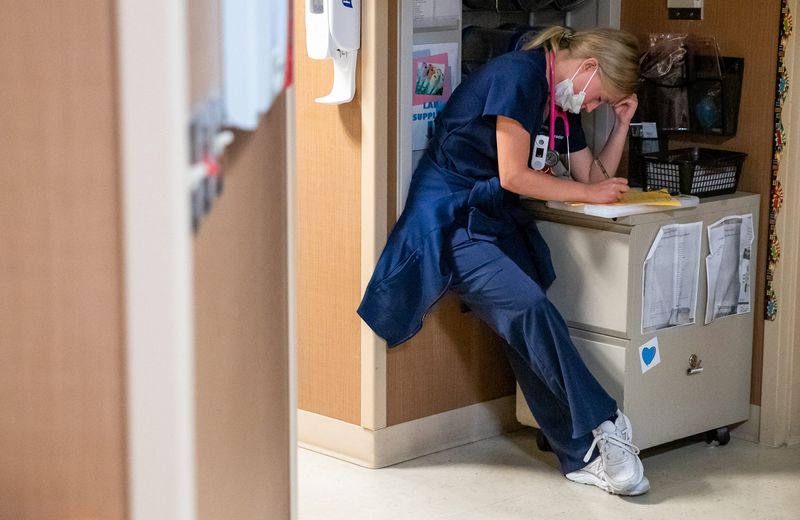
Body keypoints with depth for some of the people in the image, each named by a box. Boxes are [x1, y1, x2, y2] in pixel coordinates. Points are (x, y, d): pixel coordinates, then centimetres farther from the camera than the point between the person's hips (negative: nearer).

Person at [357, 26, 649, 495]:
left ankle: (582, 455, -10)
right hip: (451, 218, -8)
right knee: (531, 311, -23)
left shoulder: (562, 103, 12)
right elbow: (513, 175, -18)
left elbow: (596, 176, 17)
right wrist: (589, 192, -8)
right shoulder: (519, 74, -15)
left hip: (497, 219, 9)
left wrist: (622, 122, 6)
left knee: (530, 337, -7)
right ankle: (603, 426, -17)